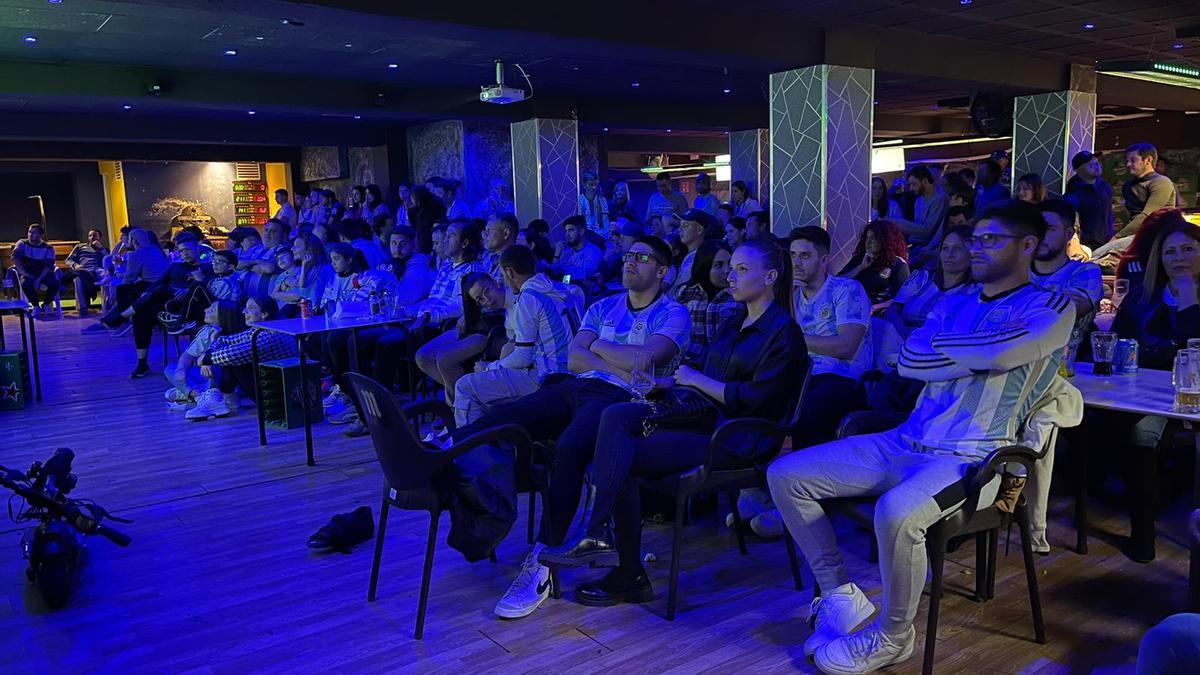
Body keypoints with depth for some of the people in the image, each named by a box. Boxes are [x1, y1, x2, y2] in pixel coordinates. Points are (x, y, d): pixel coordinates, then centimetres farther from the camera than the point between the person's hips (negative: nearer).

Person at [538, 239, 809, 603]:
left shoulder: (784, 333, -5)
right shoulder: (733, 325, 22)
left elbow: (756, 400, -15)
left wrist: (697, 380, -9)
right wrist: (668, 382, 5)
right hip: (706, 417, 8)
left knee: (620, 459, -22)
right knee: (615, 415, -19)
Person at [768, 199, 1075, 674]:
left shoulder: (1052, 308, 2)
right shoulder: (953, 304, 19)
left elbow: (1004, 352, -19)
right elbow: (908, 362, 2)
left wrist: (943, 348, -4)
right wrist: (982, 358, -8)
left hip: (973, 458, -7)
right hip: (906, 443, 7)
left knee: (896, 512, -38)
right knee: (785, 475, -5)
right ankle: (840, 596, 4)